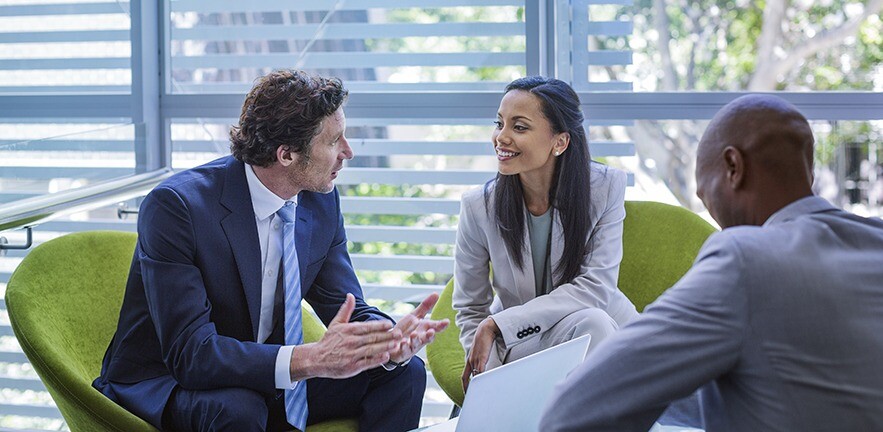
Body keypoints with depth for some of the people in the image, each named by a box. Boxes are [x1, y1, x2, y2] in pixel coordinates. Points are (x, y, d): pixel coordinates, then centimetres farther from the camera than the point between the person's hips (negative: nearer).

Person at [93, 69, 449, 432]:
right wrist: (311, 359, -43)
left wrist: (390, 341, -25)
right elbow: (189, 351, -31)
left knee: (403, 372, -8)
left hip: (263, 379, 6)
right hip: (161, 385, -6)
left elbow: (348, 310, 1)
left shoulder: (321, 202, -2)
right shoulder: (175, 205, -24)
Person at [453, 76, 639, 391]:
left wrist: (496, 323, -22)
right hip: (519, 342, -1)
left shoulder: (606, 187, -12)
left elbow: (596, 286, -17)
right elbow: (469, 309, -1)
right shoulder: (478, 206, -10)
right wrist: (485, 366, -21)